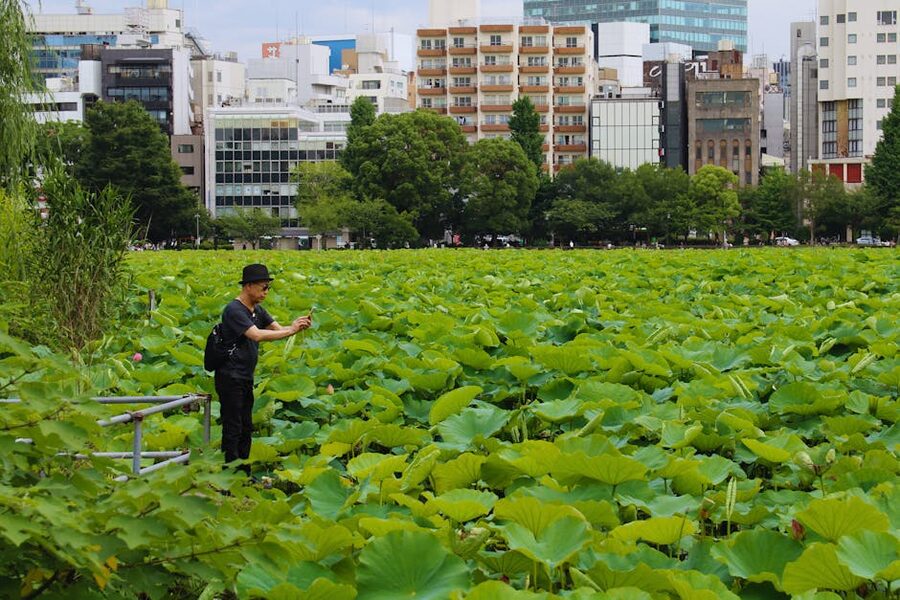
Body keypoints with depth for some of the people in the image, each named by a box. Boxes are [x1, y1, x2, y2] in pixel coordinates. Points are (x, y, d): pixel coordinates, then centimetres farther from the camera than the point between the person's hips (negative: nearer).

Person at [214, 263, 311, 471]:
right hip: (230, 378, -9)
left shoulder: (257, 310, 9)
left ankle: (244, 475, 22)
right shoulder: (234, 310, -19)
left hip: (245, 379, 9)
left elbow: (278, 329, 6)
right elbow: (257, 335, -29)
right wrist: (291, 330, -27)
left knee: (246, 428, 14)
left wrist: (298, 325, -15)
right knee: (232, 430, -6)